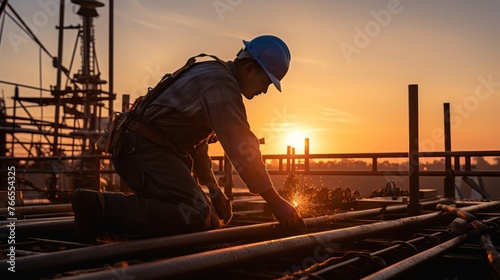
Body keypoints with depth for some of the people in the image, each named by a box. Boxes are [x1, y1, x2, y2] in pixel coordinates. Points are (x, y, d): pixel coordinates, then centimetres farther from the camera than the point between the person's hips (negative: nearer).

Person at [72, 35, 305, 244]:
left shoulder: (212, 75, 20)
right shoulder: (222, 84, -13)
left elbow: (197, 140, 25)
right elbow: (241, 146, -20)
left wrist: (213, 190, 23)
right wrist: (276, 202, -16)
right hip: (147, 149, -10)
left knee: (212, 220, 9)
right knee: (194, 217, -26)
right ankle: (100, 206, -20)